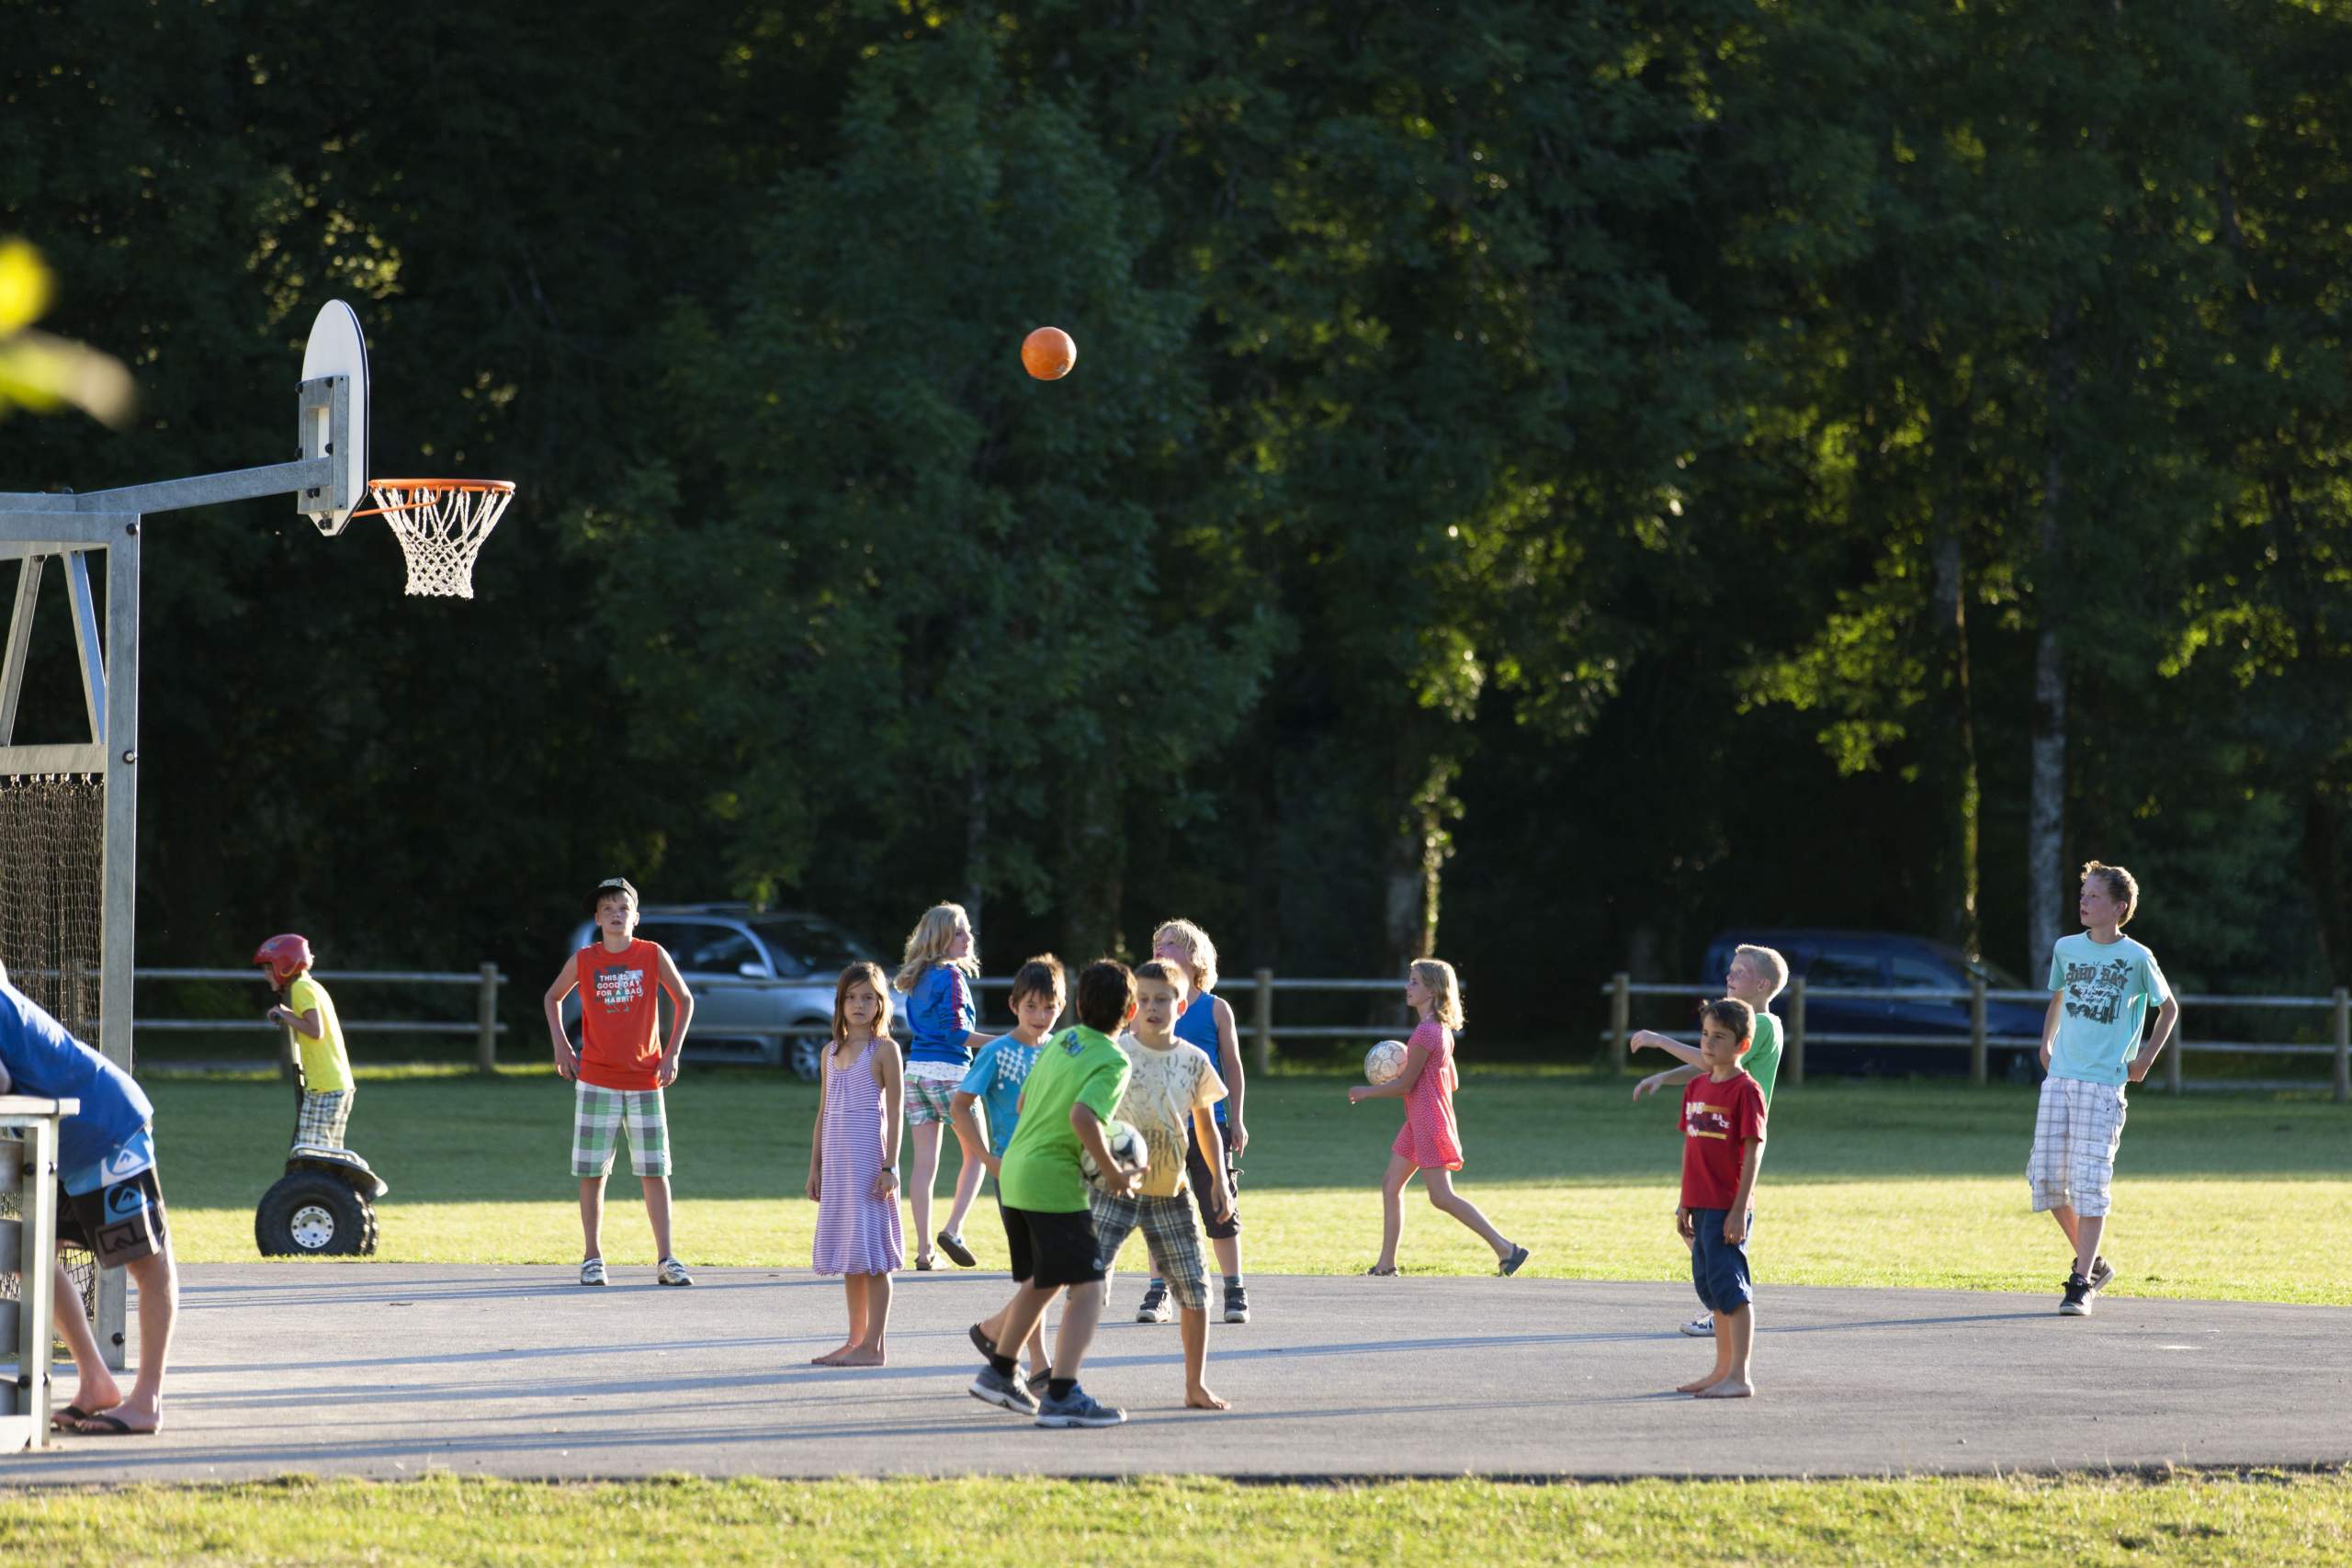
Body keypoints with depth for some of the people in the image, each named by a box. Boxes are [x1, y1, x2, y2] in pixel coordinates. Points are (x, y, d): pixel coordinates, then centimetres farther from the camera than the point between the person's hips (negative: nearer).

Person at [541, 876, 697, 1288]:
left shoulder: (653, 955, -2)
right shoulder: (583, 961, 0)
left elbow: (684, 1000, 8)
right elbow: (553, 997, 17)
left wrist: (672, 1052, 0)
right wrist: (560, 1045, 6)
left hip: (645, 1080, 0)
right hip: (596, 1080, 0)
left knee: (655, 1172, -1)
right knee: (592, 1173, 1)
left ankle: (666, 1261, 1)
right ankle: (592, 1258, 8)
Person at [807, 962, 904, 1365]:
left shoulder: (884, 1049, -4)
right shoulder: (832, 1052, 14)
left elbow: (894, 1112, -7)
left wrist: (889, 1167, -14)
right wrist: (815, 1167, 14)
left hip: (869, 1156, -6)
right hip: (836, 1158, 6)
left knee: (871, 1250, -7)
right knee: (848, 1254, 9)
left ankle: (874, 1346, -5)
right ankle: (856, 1340, 14)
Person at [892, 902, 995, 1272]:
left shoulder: (919, 978, 13)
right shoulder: (952, 976, -11)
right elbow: (956, 1033, -16)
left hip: (915, 1071, 7)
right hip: (948, 1071, -7)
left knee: (924, 1162, 6)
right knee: (976, 1153, 6)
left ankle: (924, 1250, 4)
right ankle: (953, 1230, -8)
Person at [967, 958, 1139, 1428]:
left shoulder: (1060, 1042, 11)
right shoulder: (1112, 1062, -12)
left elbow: (1024, 1102, 20)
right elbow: (1082, 1116, -28)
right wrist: (1112, 1173, -16)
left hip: (1014, 1172, 8)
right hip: (1055, 1180, -8)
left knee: (1039, 1281, 25)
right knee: (1087, 1287, -6)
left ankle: (1000, 1372, 36)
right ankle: (1061, 1396, -15)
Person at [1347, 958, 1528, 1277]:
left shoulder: (1426, 1033, -19)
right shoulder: (1442, 1029, 12)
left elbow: (1405, 1085, -17)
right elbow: (1450, 1082, 17)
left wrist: (1365, 1092, -3)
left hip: (1429, 1124, -10)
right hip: (1417, 1124, 10)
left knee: (1442, 1196, -10)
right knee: (1390, 1186, 12)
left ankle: (1505, 1248, -11)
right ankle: (1386, 1265, 15)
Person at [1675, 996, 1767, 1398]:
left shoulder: (1745, 1091, -12)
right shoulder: (1697, 1087, 12)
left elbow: (1753, 1152, -14)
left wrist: (1738, 1210, -18)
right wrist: (1684, 1204, 17)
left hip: (1728, 1208, -8)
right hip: (1701, 1206, 8)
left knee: (1730, 1288, -9)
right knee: (1711, 1287, 14)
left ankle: (1739, 1377, -8)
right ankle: (1723, 1370, 23)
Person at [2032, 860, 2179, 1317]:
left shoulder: (2136, 957, -3)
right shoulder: (2066, 949, 10)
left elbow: (2169, 1008, 10)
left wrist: (2147, 1057, 3)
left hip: (2104, 1083, -5)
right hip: (2060, 1076, 5)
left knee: (2090, 1180, -10)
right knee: (2047, 1176, 0)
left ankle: (2082, 1285, -7)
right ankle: (2091, 1264, 19)